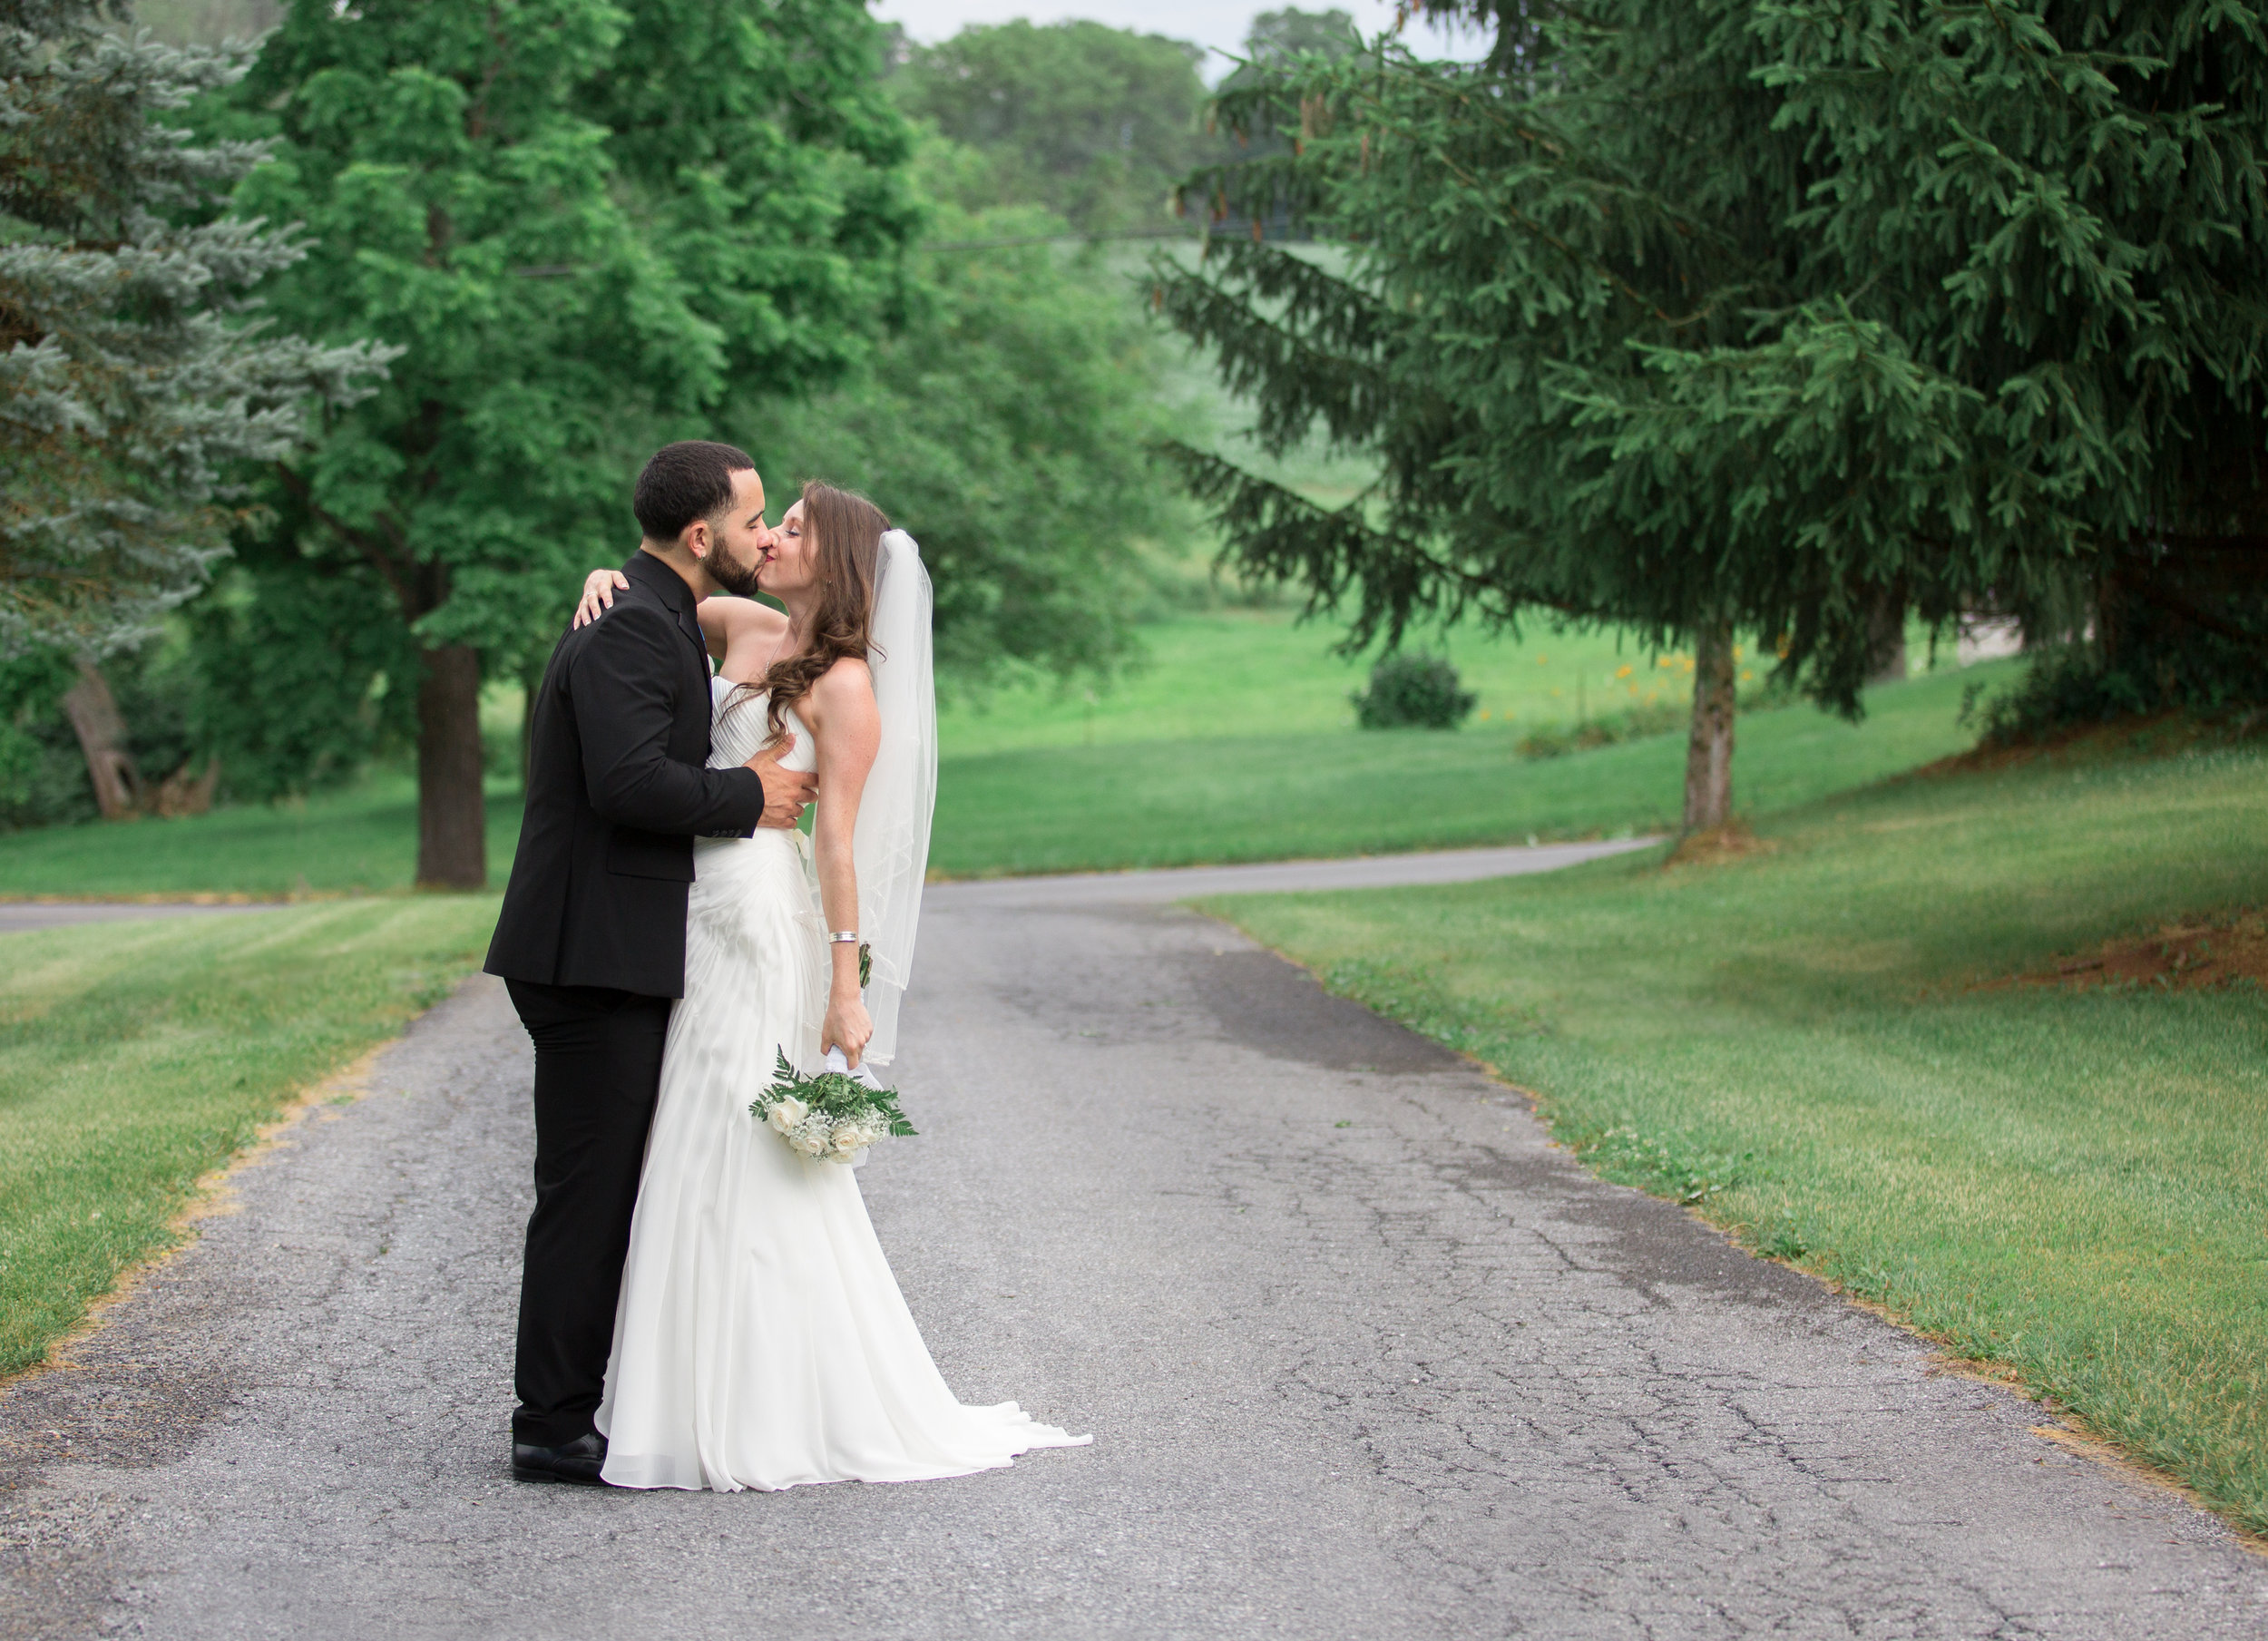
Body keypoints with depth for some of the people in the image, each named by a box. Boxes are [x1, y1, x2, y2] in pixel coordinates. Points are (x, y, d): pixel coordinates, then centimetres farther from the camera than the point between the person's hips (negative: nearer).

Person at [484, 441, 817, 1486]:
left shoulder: (655, 620, 19)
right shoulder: (633, 627, -15)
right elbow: (628, 783, -25)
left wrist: (751, 781, 9)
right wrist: (747, 796, -13)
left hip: (615, 957, 11)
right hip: (597, 959, -11)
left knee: (609, 1193, 13)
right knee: (587, 1193, -6)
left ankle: (568, 1409, 19)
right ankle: (553, 1429, -1)